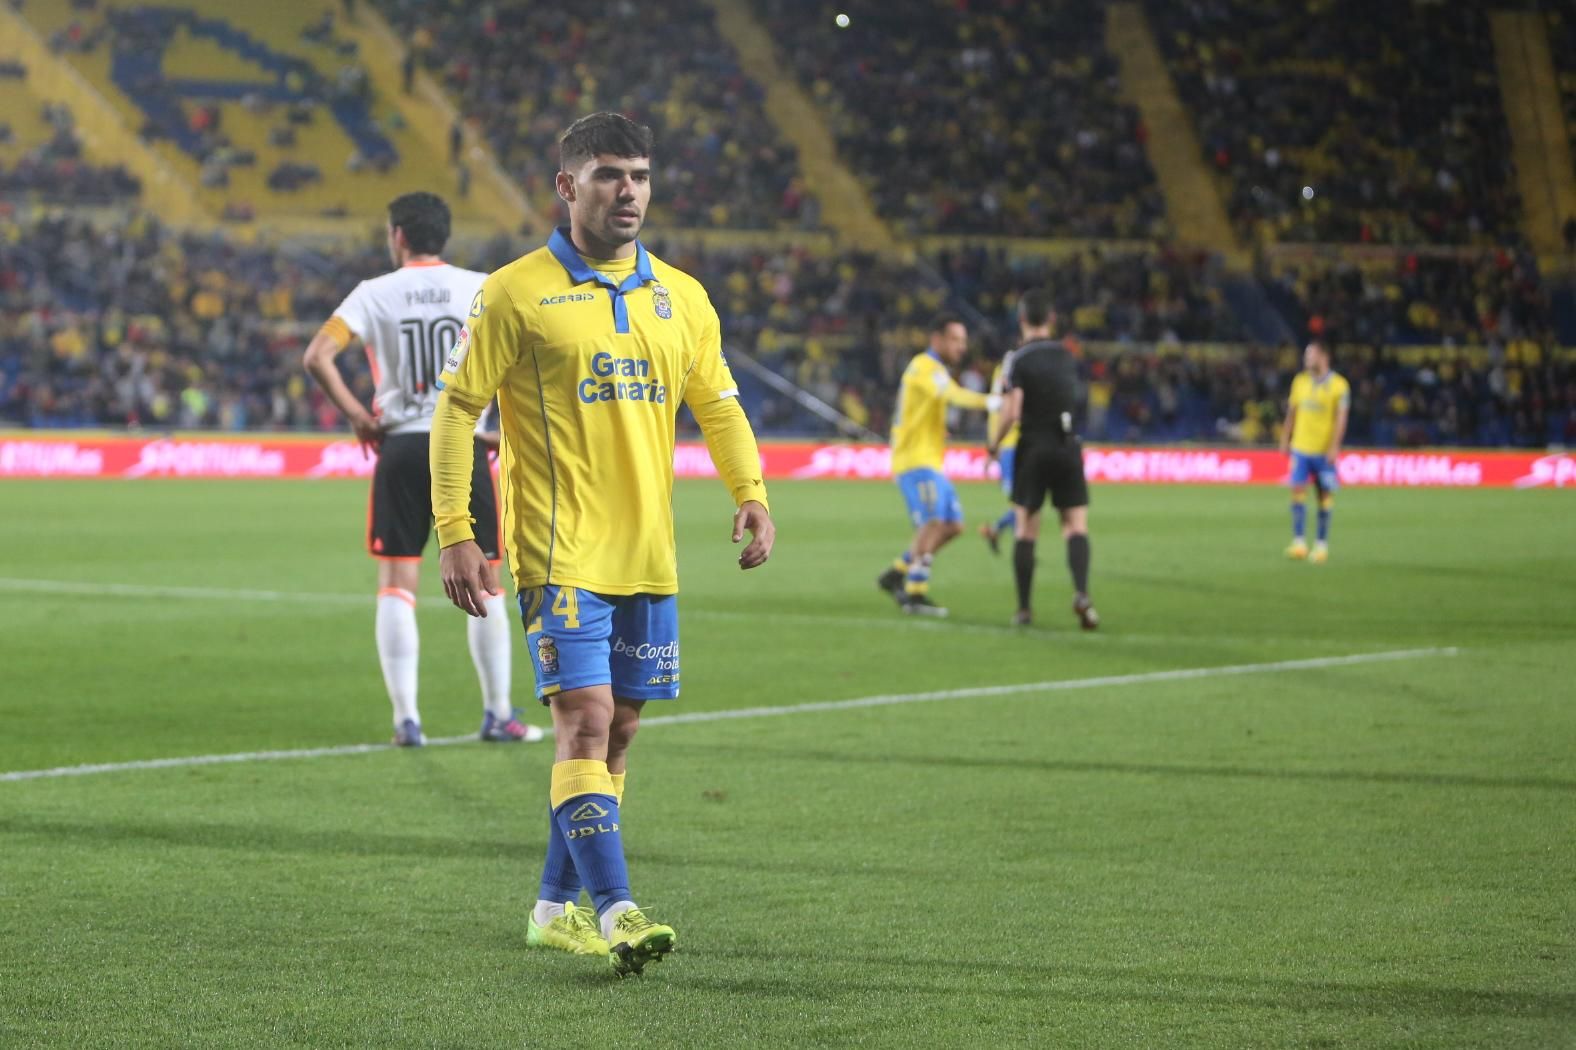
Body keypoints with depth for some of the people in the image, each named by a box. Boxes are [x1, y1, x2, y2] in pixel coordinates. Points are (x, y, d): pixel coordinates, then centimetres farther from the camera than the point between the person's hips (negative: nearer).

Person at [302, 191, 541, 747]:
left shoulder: (374, 293, 0)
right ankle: (498, 713, 13)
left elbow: (318, 356, -11)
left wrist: (356, 414, -2)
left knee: (396, 584, 5)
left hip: (400, 448, 0)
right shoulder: (482, 289, 2)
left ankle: (405, 717, 0)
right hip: (463, 445, 0)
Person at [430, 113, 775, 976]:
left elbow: (719, 406, 18)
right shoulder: (517, 293, -4)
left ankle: (557, 907, 20)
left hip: (648, 553, 6)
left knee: (616, 731, 8)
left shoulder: (680, 297, 11)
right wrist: (454, 533, -8)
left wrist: (750, 495, 1)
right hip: (559, 551, -6)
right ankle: (616, 913, -19)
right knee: (586, 720, -15)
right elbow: (456, 409, -2)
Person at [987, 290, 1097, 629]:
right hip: (1068, 447, 2)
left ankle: (1024, 608, 5)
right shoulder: (1067, 356, 7)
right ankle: (1081, 592, -22)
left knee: (1025, 530, 6)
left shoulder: (1018, 360, -7)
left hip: (1033, 448, -2)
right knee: (1076, 525, 1)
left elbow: (1011, 413, -15)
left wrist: (994, 444, 1)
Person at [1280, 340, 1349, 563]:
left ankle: (1322, 544, 12)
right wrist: (1285, 440, 12)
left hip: (1324, 450, -3)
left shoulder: (1338, 385, -5)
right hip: (1300, 448, 3)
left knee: (1325, 495, 3)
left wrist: (1334, 447, -15)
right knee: (1298, 490, -9)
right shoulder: (1300, 381, 8)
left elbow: (1341, 418, -8)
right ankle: (1299, 542, -9)